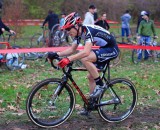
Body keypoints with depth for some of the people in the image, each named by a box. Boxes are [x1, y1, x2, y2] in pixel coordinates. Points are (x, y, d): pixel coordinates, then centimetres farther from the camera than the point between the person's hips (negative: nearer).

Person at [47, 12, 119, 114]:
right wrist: (56, 54, -6)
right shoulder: (79, 33, 2)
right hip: (103, 49, 10)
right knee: (91, 77, 8)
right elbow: (72, 50, 6)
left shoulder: (88, 31, -26)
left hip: (112, 49, -10)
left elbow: (86, 52, -38)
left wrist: (68, 59, -45)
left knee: (85, 59, -28)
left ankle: (100, 85, -13)